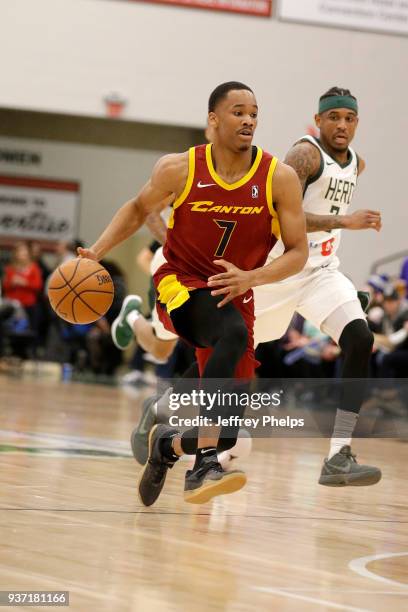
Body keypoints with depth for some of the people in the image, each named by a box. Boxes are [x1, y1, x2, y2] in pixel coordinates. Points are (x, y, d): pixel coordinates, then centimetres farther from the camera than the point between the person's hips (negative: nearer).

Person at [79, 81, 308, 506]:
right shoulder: (179, 169, -10)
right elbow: (139, 208, 9)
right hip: (181, 286, -3)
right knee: (234, 333, -38)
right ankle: (204, 465, -42)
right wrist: (97, 251, -4)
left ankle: (168, 443, 38)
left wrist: (250, 277, -25)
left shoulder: (279, 179, -10)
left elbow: (298, 253, -7)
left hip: (235, 295, 3)